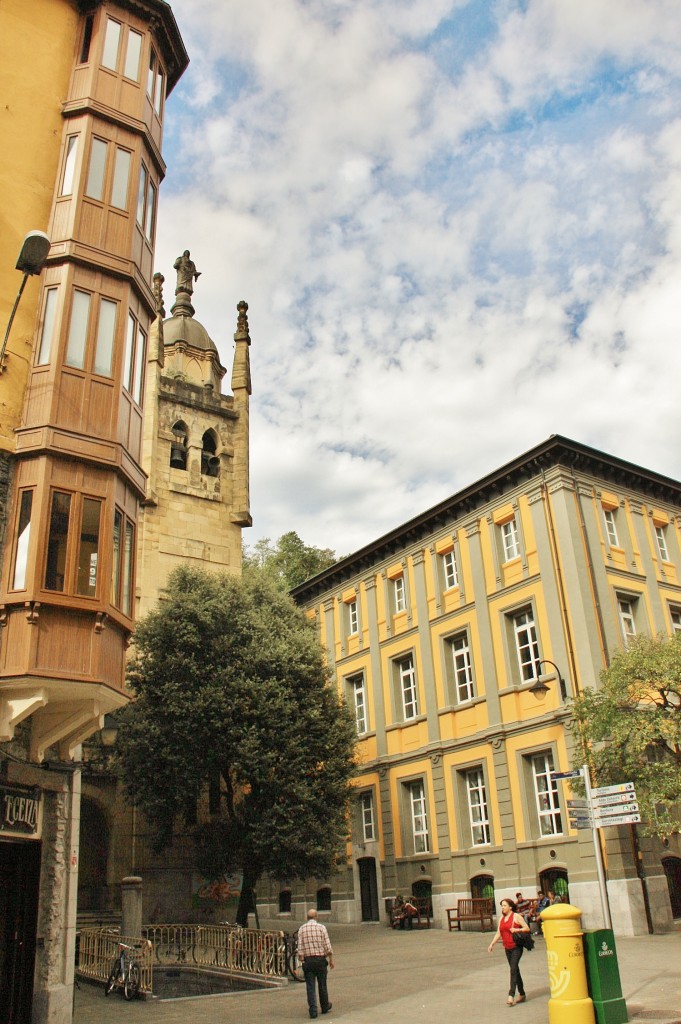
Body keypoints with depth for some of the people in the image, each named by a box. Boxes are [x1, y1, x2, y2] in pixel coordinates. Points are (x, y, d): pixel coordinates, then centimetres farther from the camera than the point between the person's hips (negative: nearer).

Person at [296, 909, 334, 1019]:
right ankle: (325, 1007, 27)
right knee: (322, 984, 14)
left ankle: (313, 1011, -2)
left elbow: (300, 947, -4)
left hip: (307, 960, 1)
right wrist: (331, 959, 1)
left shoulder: (301, 929, 1)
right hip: (320, 959, -1)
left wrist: (301, 960, -1)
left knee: (310, 986, 3)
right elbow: (327, 945, -6)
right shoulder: (321, 927, -4)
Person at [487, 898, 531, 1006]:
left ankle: (511, 996, -20)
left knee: (513, 969, -15)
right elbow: (498, 934, 13)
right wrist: (492, 944, 2)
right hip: (507, 948, 7)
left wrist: (517, 929, -21)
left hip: (516, 947, -7)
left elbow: (527, 928, -6)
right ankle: (522, 994, 24)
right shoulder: (501, 918, 12)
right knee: (515, 970, 13)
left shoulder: (516, 916, -6)